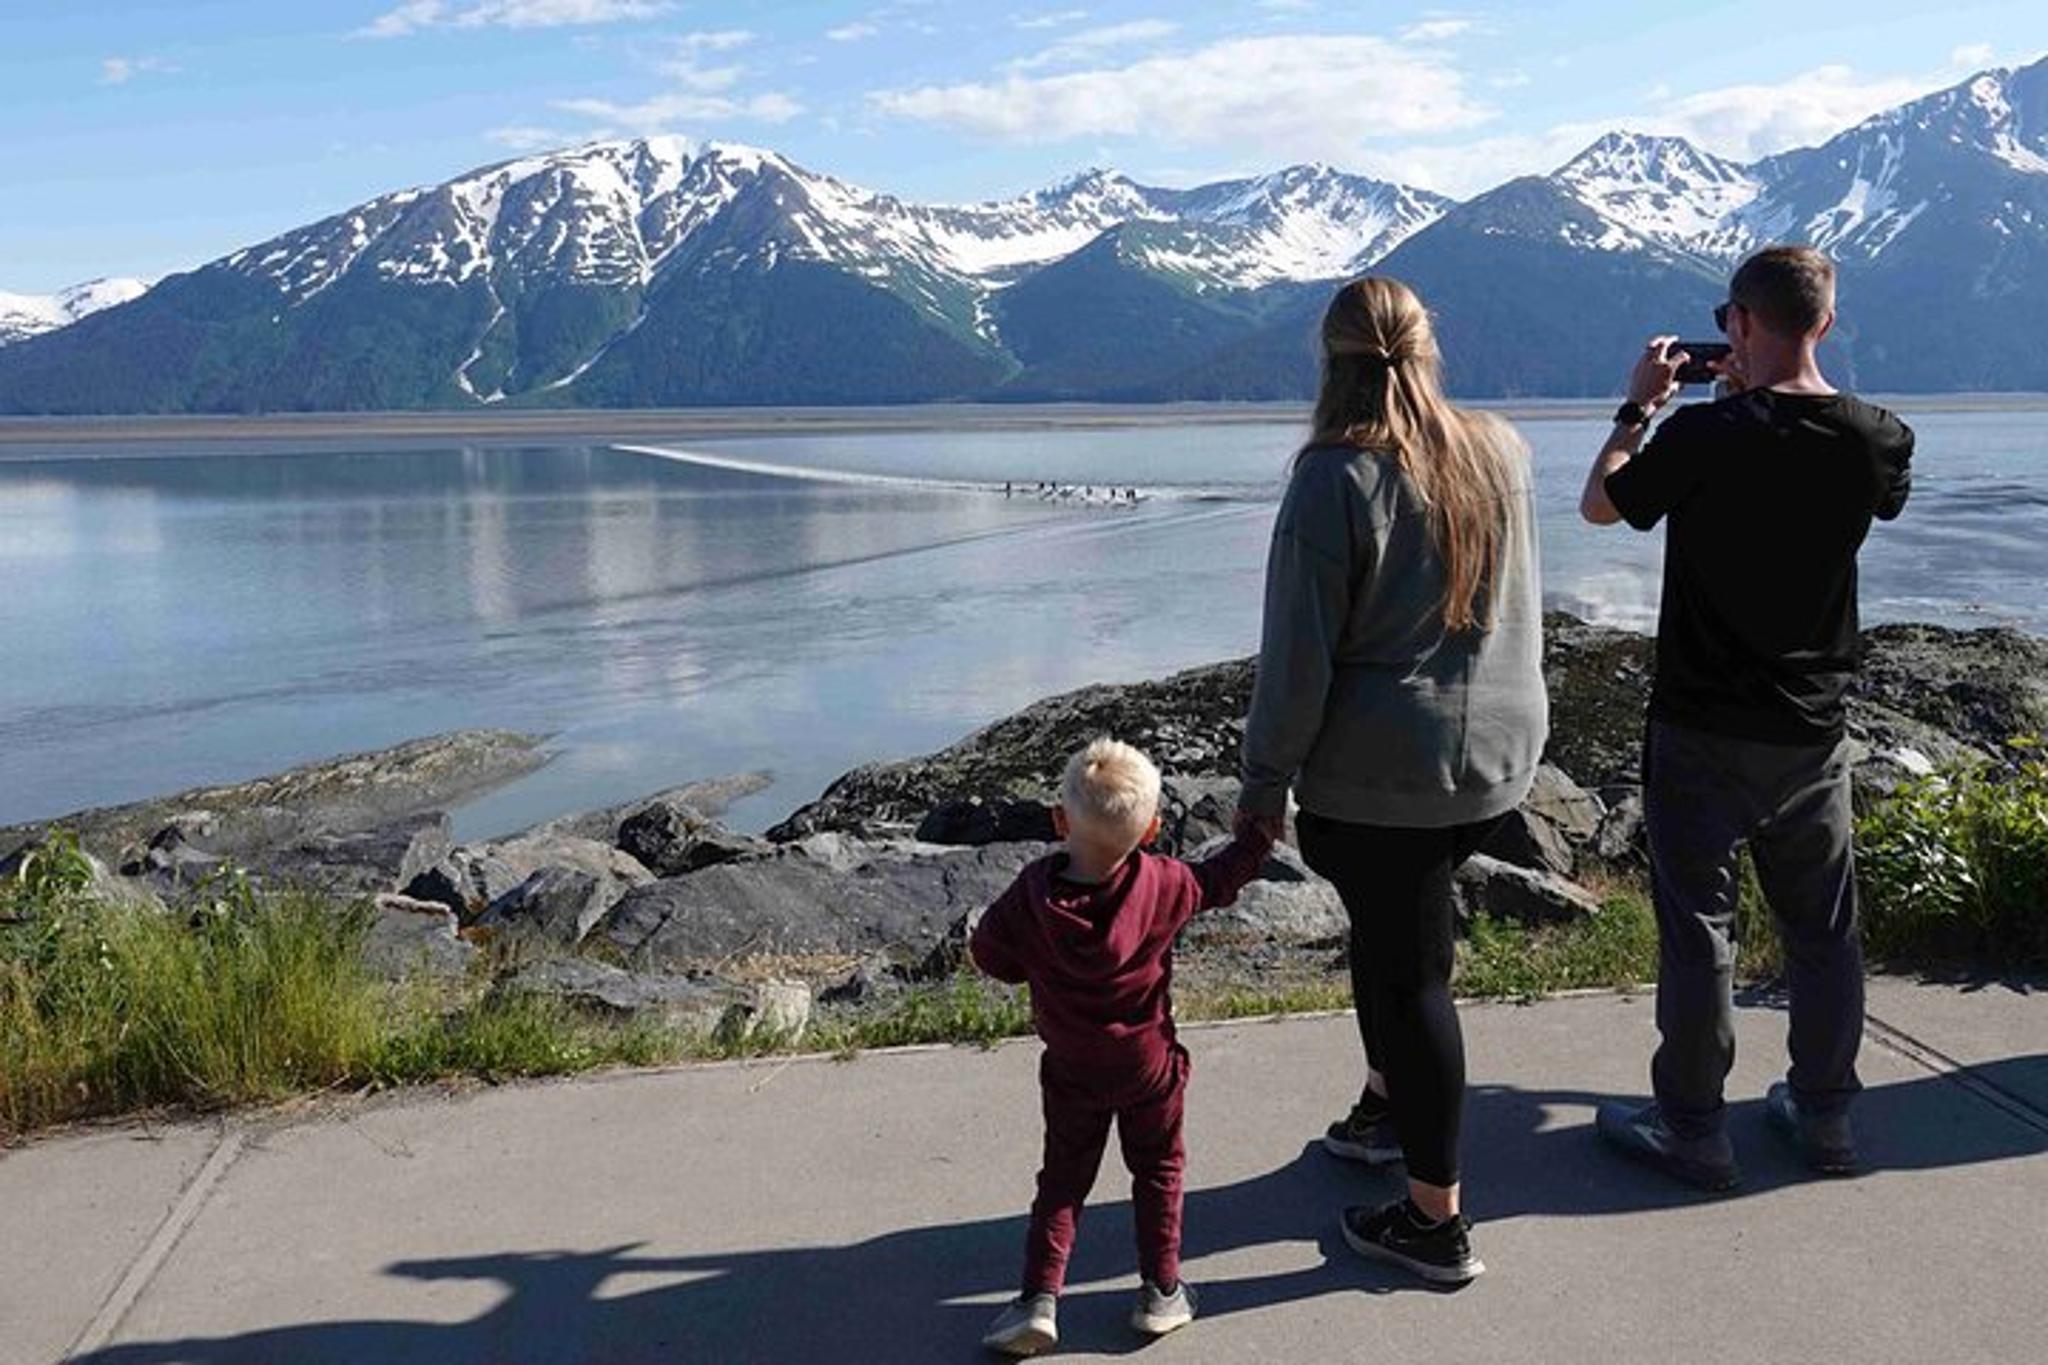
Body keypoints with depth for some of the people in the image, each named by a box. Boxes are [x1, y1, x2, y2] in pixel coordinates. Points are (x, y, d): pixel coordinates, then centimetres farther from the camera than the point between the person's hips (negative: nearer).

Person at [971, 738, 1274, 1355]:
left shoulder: (1033, 894, -20)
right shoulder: (1161, 885, -18)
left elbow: (988, 952, -9)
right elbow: (1218, 879, 0)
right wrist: (1262, 832, 16)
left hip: (1070, 1072, 0)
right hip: (1149, 1065, 0)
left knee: (1062, 1179, 13)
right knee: (1158, 1169, 19)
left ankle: (1039, 1297, 4)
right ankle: (1160, 1290, 21)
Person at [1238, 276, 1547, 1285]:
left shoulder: (1335, 479, -16)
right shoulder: (1503, 452, 2)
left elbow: (1300, 656, -15)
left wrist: (1264, 782, -6)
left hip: (1379, 774, -6)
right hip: (1499, 754, 6)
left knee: (1408, 971, 4)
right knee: (1397, 930, 25)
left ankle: (1436, 1221, 17)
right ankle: (1386, 1107, 44)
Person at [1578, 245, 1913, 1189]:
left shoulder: (1706, 435, -18)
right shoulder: (1877, 440, -4)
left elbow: (1601, 503, -2)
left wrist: (1640, 406, 11)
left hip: (1704, 731, -5)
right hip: (1814, 731, 5)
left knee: (1697, 927, 4)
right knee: (1822, 927, 16)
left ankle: (1692, 1130, 14)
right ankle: (1823, 1113, 29)